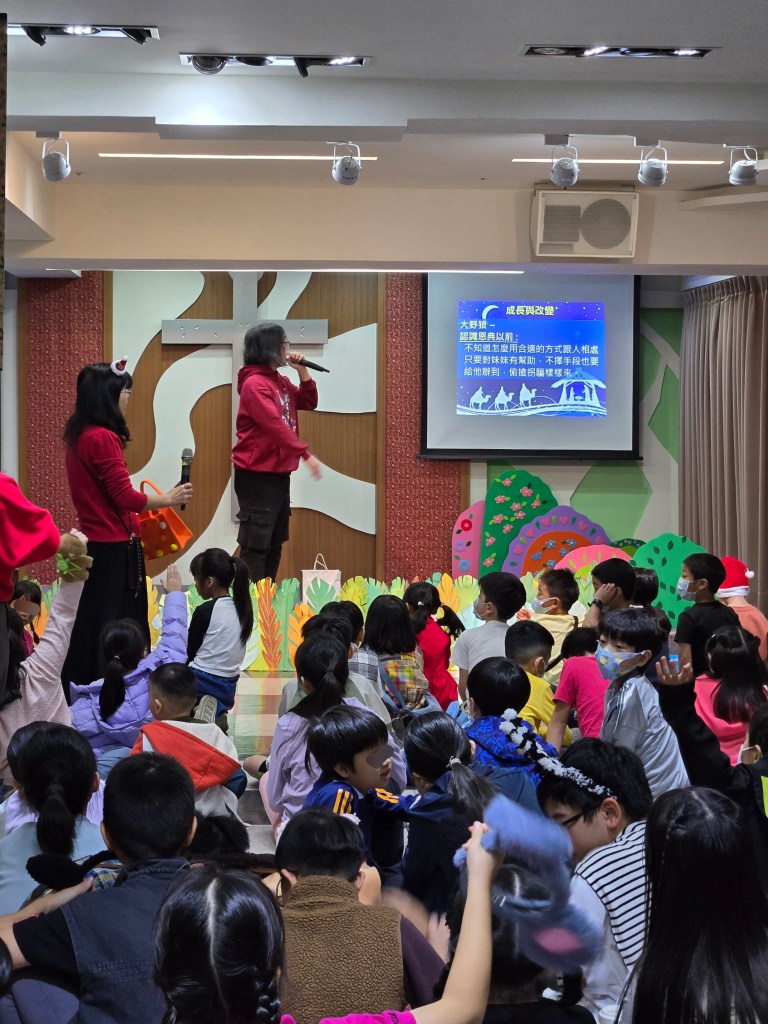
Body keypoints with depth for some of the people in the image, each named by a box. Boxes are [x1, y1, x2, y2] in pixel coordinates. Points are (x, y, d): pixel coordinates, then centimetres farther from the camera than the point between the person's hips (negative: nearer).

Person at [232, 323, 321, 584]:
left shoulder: (280, 381, 14)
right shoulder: (254, 383, -15)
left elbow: (309, 402, 19)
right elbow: (275, 425, -24)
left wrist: (302, 370, 5)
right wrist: (306, 454, -27)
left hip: (279, 474, 10)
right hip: (257, 475, -10)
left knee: (275, 544, 13)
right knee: (256, 545, -9)